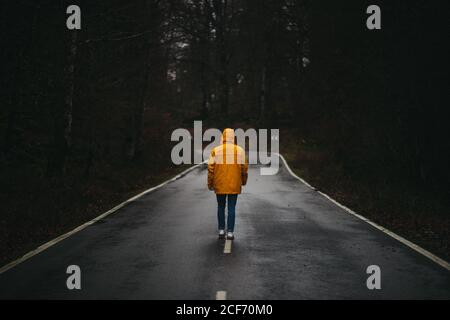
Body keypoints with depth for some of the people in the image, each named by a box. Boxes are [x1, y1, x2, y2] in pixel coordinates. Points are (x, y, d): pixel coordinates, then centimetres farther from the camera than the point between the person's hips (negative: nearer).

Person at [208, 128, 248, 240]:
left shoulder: (215, 151, -5)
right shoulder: (240, 150, -2)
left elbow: (211, 168, -5)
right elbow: (244, 168, 2)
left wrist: (210, 183, 4)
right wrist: (244, 181, 17)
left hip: (220, 185, 0)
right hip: (234, 185, 0)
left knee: (220, 207, 14)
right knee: (231, 208, 4)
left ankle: (221, 231, 15)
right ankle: (230, 232, 2)